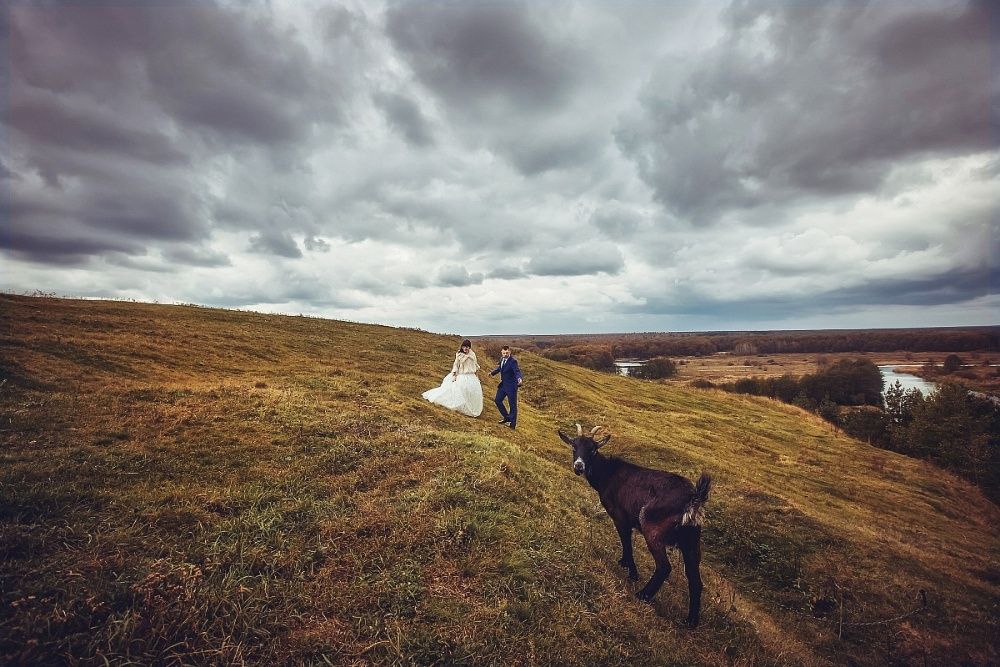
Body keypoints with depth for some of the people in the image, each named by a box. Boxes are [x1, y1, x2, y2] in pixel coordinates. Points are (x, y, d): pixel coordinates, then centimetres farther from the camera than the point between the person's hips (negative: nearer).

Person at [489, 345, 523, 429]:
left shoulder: (513, 361, -20)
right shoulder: (502, 359, 4)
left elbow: (517, 371, -33)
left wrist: (520, 378, -51)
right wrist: (492, 372, 20)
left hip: (511, 386, -8)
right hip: (503, 385, 8)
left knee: (512, 404, 3)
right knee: (498, 400, 16)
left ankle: (512, 423, 18)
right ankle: (506, 417, 33)